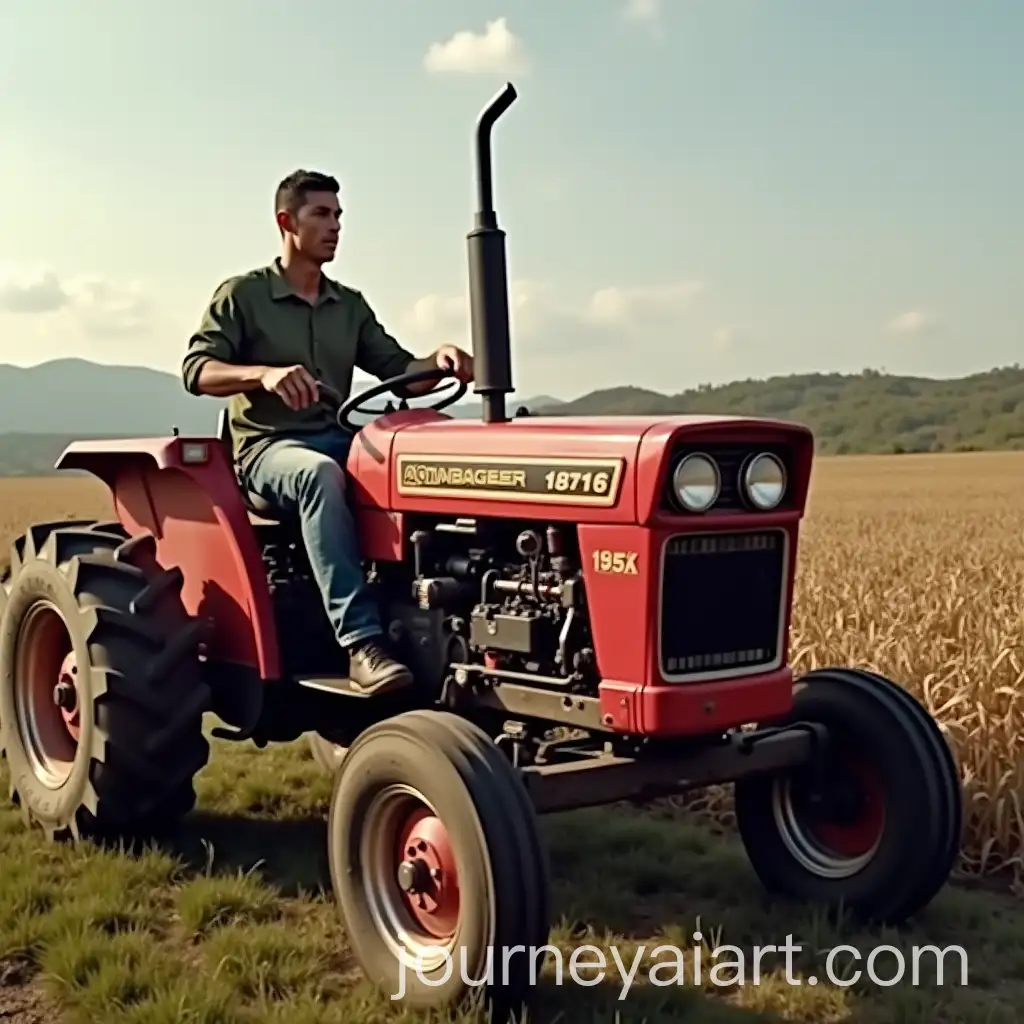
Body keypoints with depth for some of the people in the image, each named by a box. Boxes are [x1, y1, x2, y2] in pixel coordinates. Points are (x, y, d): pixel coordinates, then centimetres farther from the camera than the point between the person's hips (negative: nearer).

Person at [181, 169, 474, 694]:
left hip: (340, 443, 5)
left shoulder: (350, 306, 18)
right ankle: (362, 642, -44)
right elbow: (196, 370, -8)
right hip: (269, 449, -4)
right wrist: (264, 373, -27)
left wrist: (438, 360, -10)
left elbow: (401, 374, 13)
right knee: (320, 473, -40)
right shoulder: (241, 295, 3)